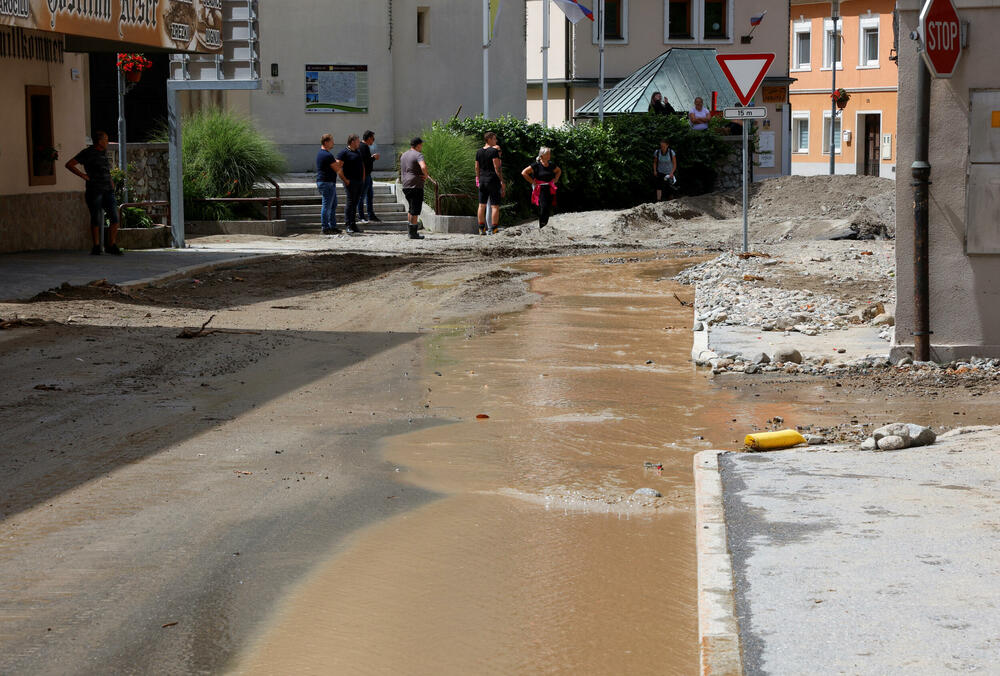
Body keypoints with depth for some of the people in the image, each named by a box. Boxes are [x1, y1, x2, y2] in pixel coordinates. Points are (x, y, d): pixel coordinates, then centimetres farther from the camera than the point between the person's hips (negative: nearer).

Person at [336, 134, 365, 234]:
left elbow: (362, 166, 30)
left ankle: (353, 224, 12)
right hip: (350, 182, -8)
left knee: (355, 204, 9)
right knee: (350, 203, -9)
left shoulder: (358, 153, 19)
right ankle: (349, 226, -8)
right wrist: (345, 180, -17)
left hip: (360, 182, 8)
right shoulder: (344, 153, -7)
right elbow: (338, 167, -14)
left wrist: (363, 179, 19)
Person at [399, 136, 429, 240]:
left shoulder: (404, 155, 15)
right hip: (416, 185, -8)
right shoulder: (418, 155, -11)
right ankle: (413, 233, -4)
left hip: (405, 186, 8)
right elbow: (423, 167, -30)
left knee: (411, 209, 18)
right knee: (415, 211, -4)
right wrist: (426, 176, -11)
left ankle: (411, 231, 17)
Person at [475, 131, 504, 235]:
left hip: (482, 180, 7)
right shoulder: (494, 151, -10)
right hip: (493, 180, -7)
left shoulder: (479, 152, 11)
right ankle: (494, 229, -7)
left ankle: (481, 228, 11)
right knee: (495, 206, -4)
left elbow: (477, 167, 14)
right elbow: (497, 168, -13)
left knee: (482, 205, 10)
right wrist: (502, 182, -11)